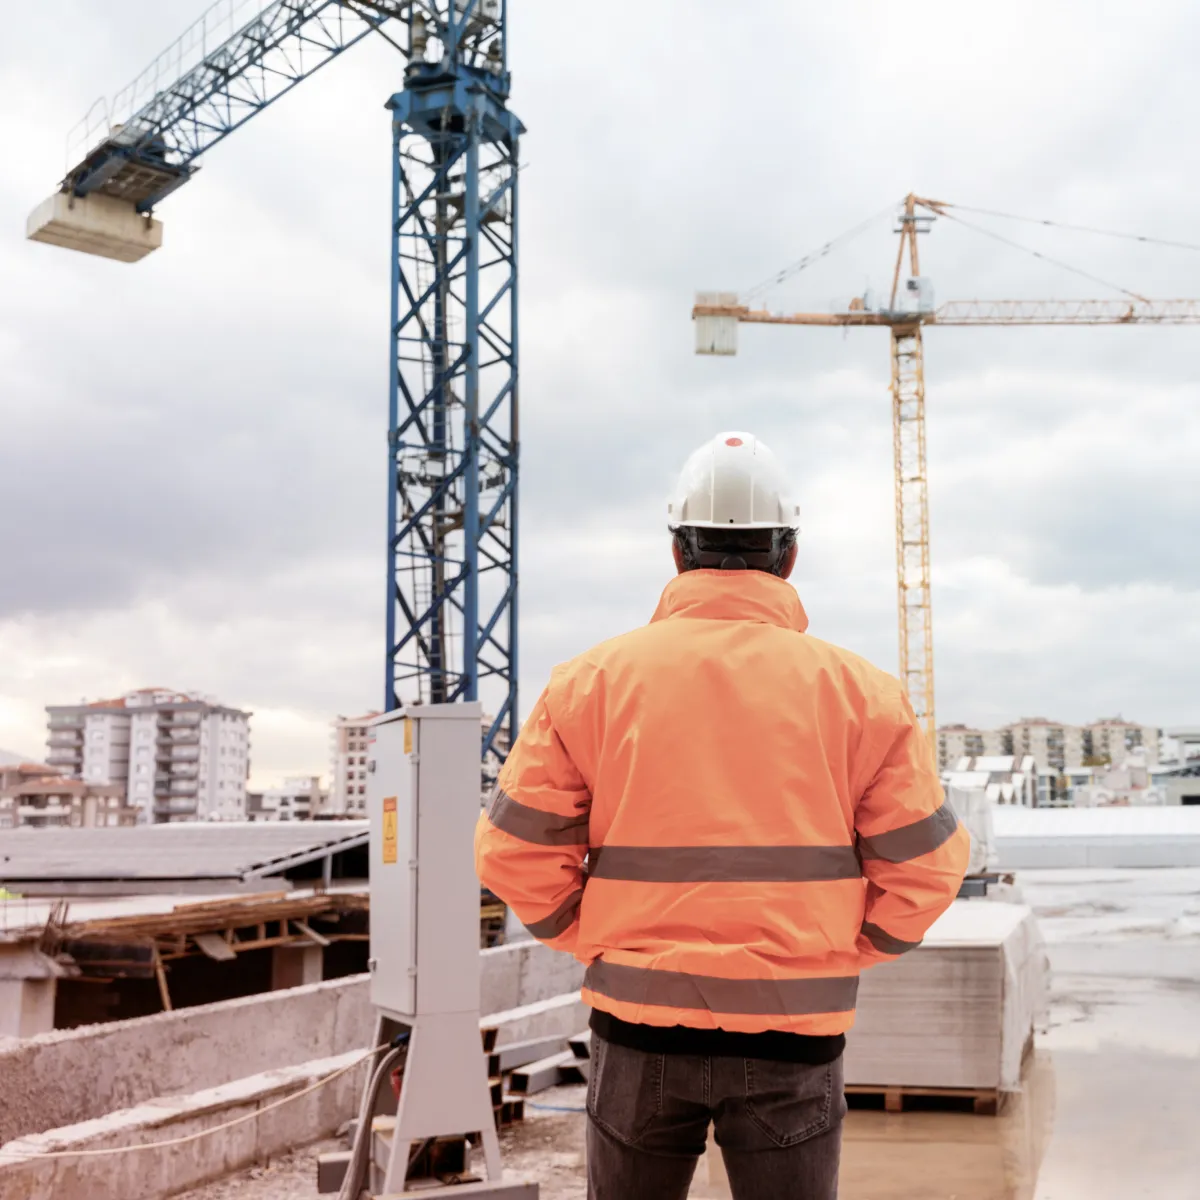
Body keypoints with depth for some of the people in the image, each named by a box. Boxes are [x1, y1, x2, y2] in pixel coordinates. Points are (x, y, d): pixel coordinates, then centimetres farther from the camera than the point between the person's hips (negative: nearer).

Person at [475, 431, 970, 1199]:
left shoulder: (595, 680, -3)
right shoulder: (859, 691, -3)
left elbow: (517, 852, -4)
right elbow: (925, 868, -3)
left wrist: (601, 946, 9)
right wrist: (841, 957, 10)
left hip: (641, 1024, 1)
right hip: (792, 1033, 0)